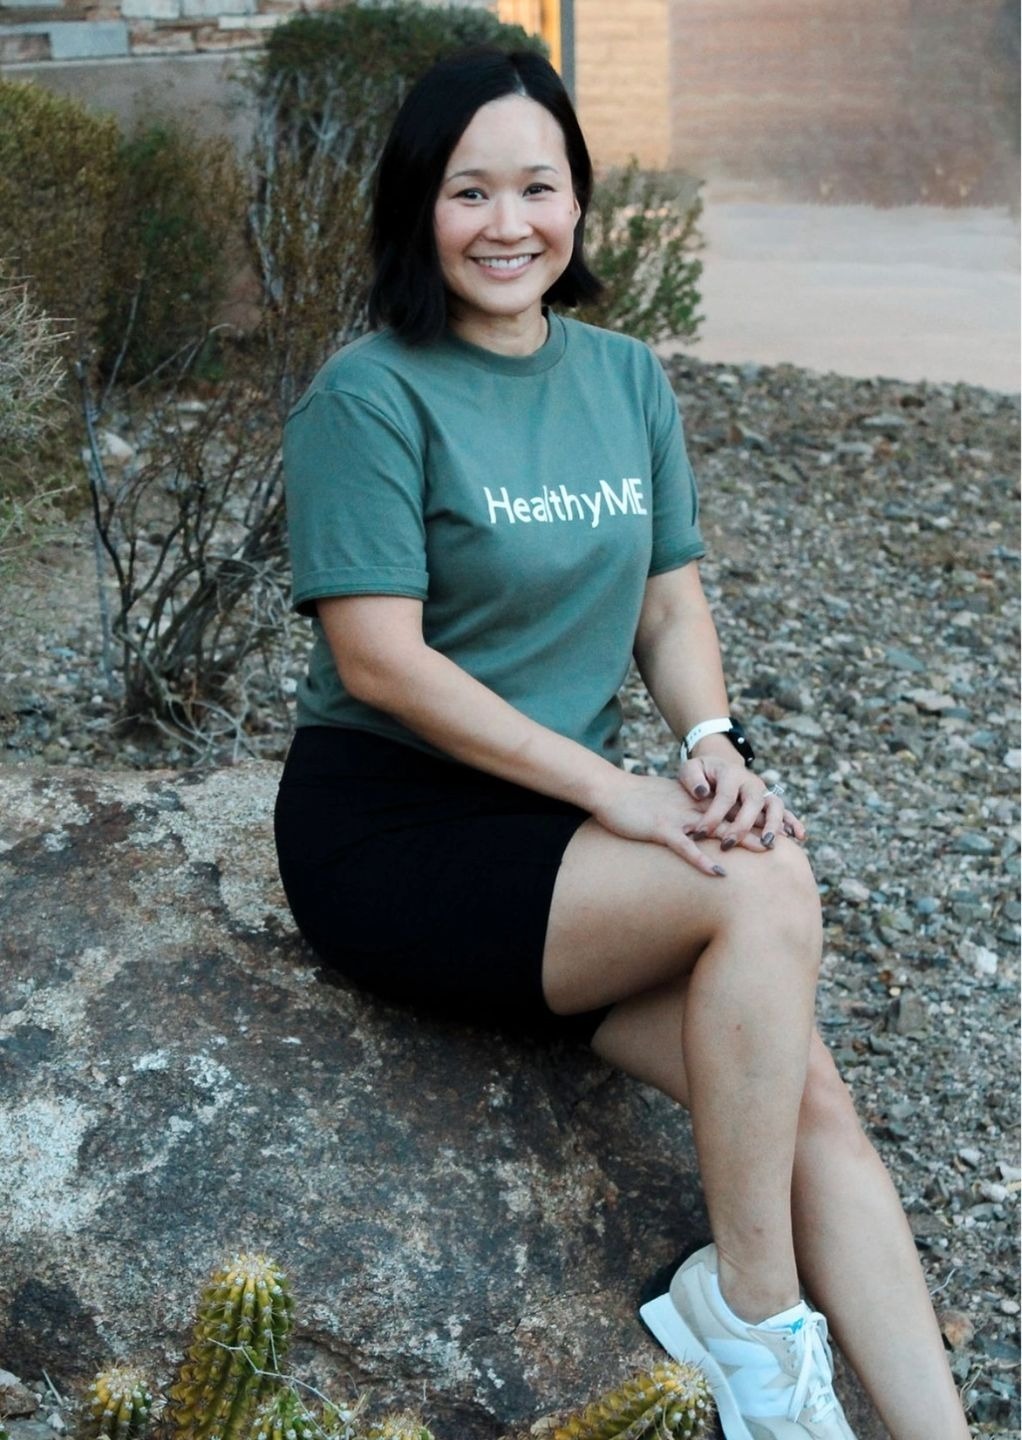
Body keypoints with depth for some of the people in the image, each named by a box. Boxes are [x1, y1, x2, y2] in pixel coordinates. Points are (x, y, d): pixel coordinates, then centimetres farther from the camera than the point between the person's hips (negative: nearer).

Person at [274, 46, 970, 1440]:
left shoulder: (628, 380, 10)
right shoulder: (371, 396, -9)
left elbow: (672, 603, 12)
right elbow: (379, 657, -16)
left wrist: (713, 741, -10)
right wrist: (617, 791, -19)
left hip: (563, 828, 6)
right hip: (391, 828, -6)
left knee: (810, 1101, -15)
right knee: (766, 890, -26)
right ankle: (752, 1317, -10)